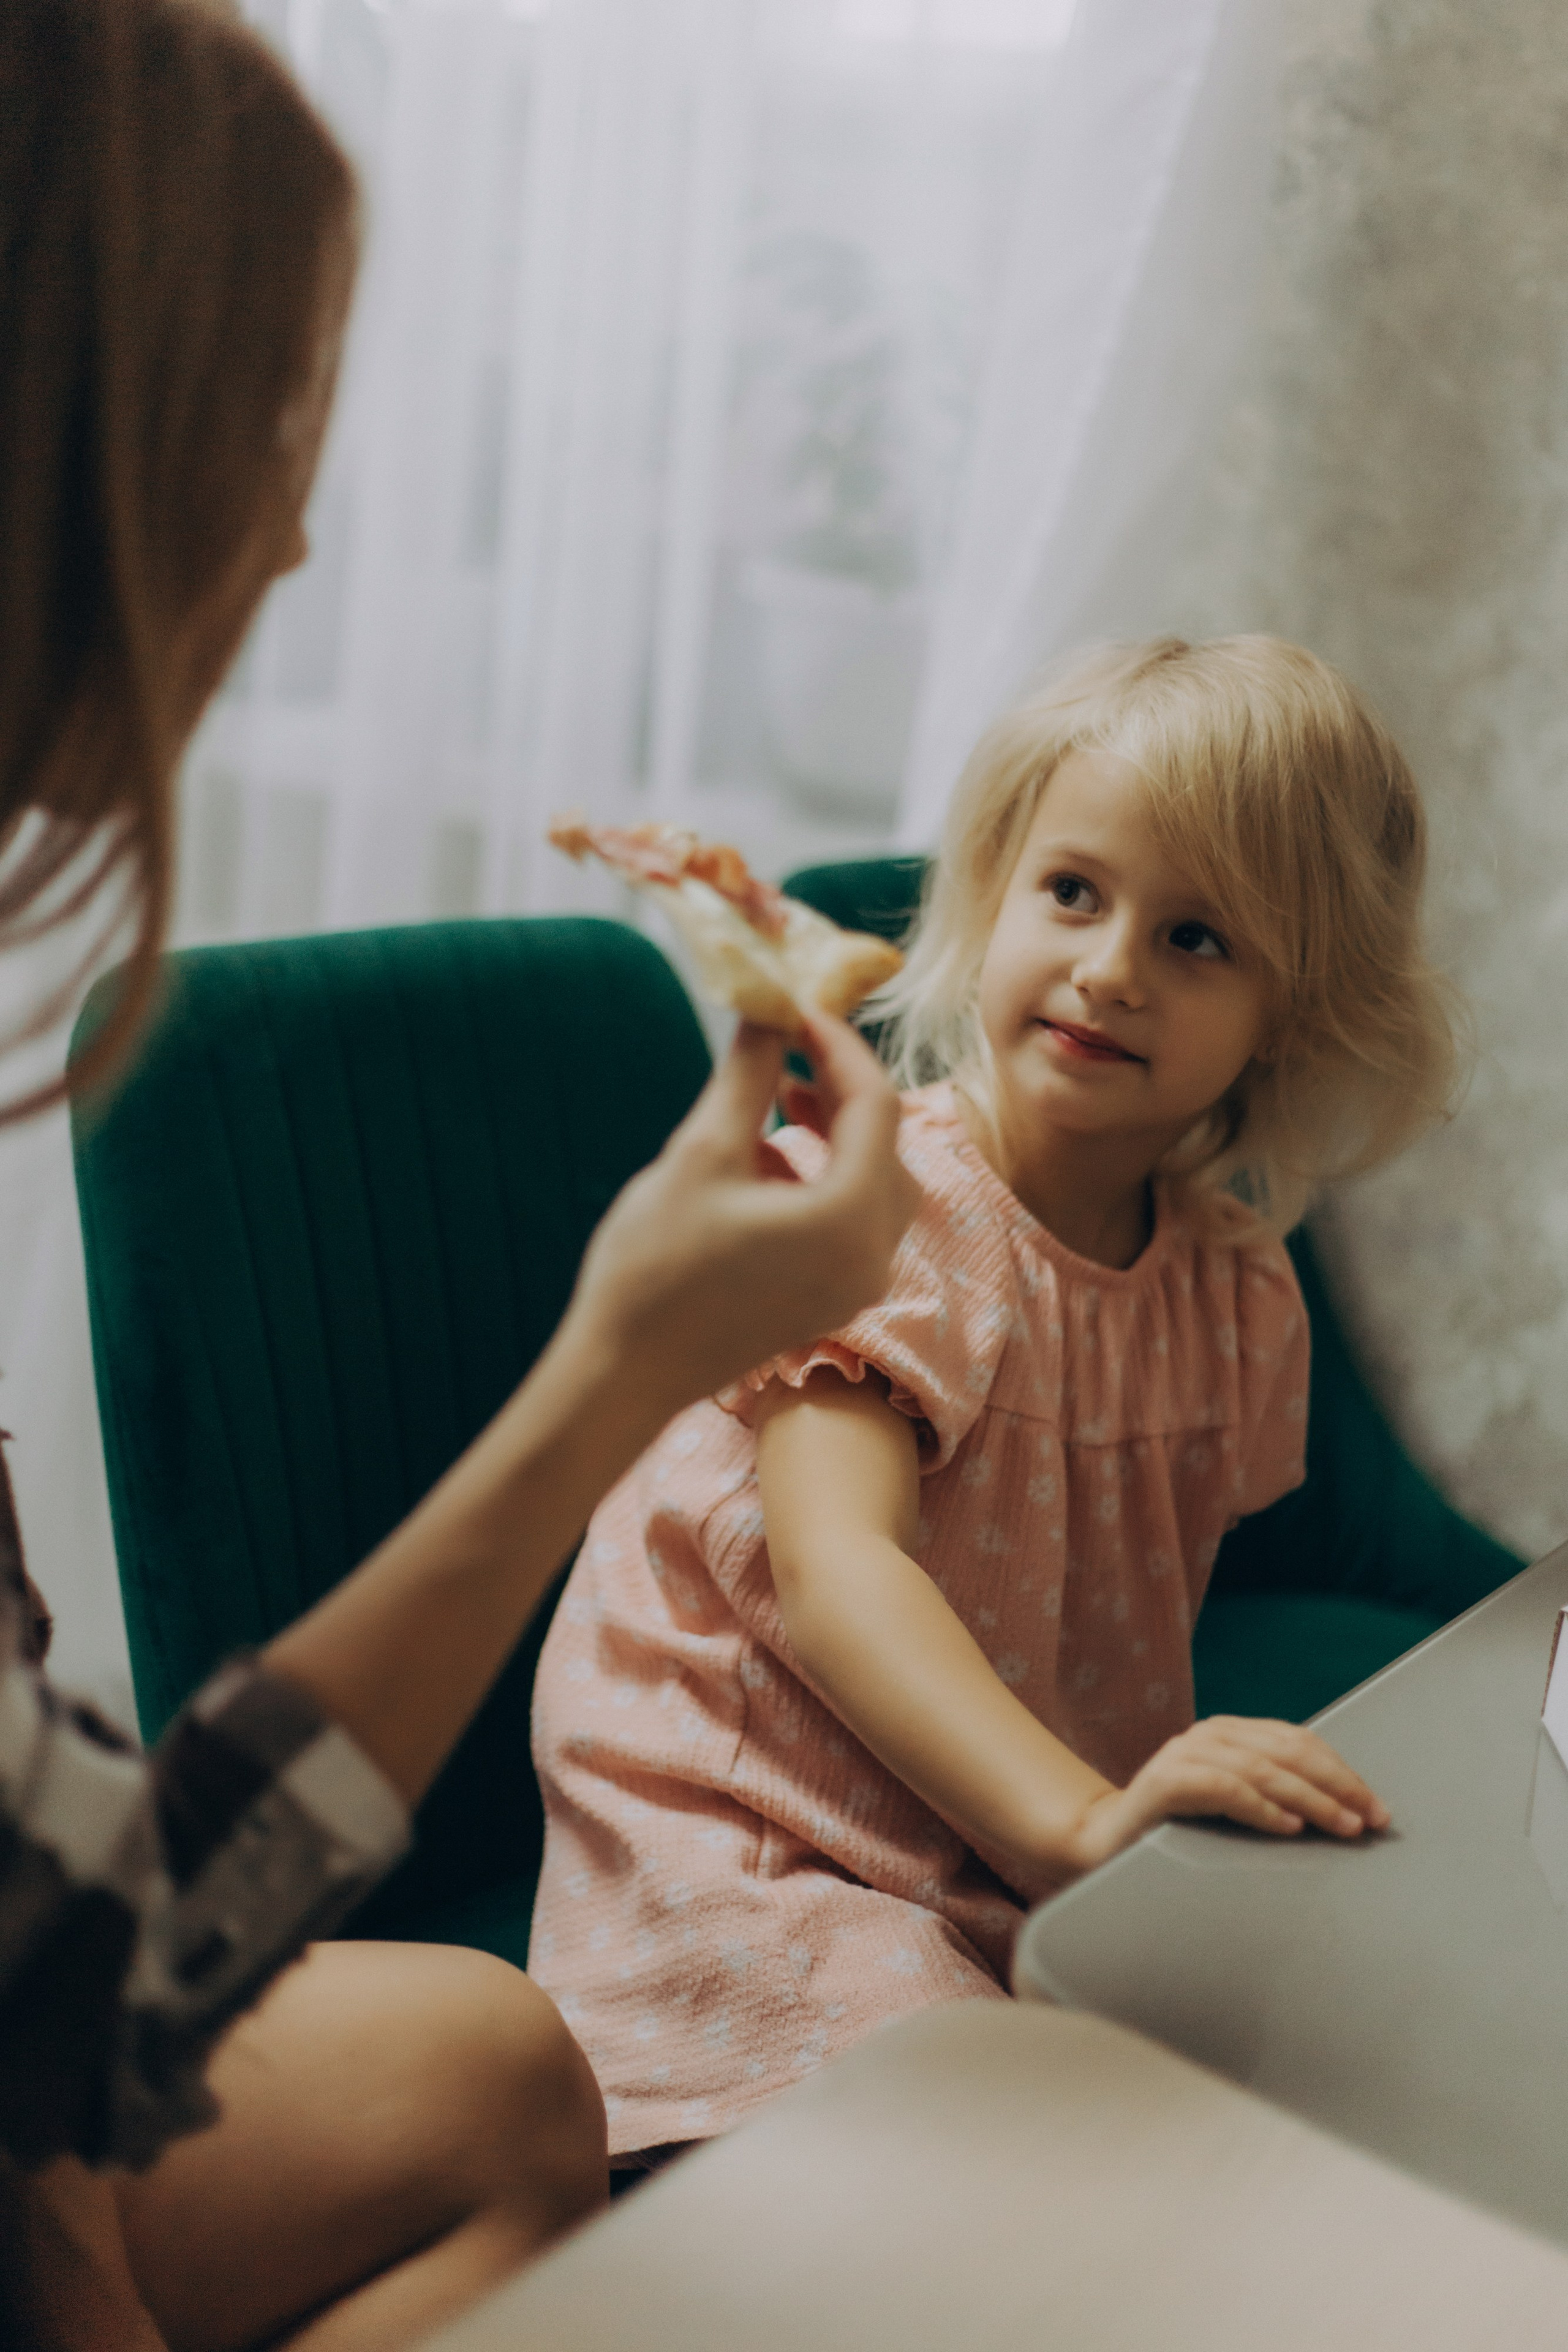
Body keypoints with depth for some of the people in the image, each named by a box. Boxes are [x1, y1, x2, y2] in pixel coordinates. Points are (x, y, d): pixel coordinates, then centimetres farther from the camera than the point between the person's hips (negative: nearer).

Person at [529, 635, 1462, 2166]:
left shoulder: (1237, 1288, 3)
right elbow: (837, 1571, -31)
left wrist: (1174, 1796, -4)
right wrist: (1085, 1816, -43)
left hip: (1031, 1846, 6)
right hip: (750, 1848, -6)